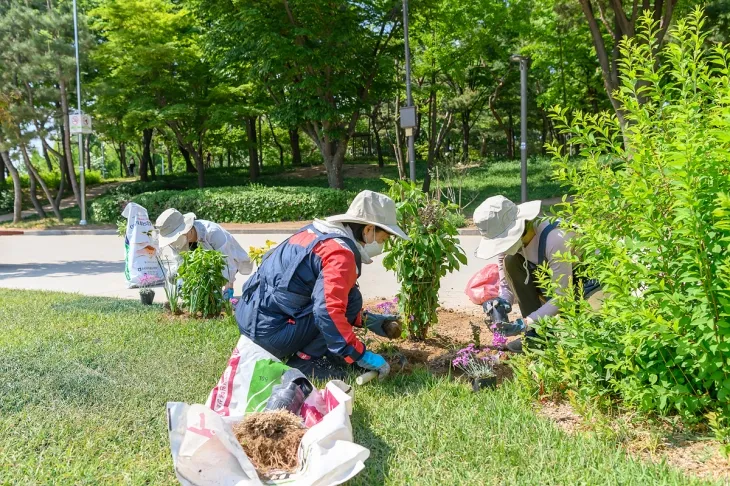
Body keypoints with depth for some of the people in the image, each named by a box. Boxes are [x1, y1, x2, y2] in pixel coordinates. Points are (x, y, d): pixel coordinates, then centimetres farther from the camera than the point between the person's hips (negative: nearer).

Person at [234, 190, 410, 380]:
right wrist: (360, 354, -21)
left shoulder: (319, 232, 13)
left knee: (342, 297, 19)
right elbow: (328, 311, -28)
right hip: (270, 331, -9)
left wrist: (365, 319, 20)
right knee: (351, 299, -8)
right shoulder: (341, 253, -16)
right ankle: (304, 362, -4)